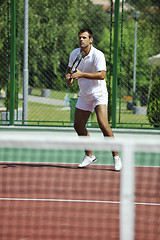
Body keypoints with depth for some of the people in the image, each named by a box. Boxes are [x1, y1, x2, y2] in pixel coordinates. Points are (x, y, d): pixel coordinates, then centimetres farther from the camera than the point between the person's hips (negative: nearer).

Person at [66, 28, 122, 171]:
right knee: (78, 126, 6)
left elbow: (102, 74, -29)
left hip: (99, 94, -7)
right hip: (84, 95, 7)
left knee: (103, 124, -21)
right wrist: (69, 76, -5)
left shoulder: (98, 55, -18)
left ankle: (116, 157, -14)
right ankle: (89, 155, 24)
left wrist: (82, 74, -33)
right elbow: (70, 68, 18)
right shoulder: (74, 54, 0)